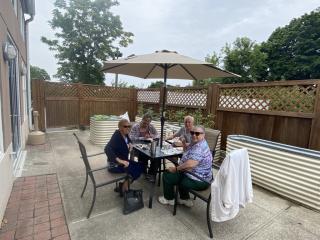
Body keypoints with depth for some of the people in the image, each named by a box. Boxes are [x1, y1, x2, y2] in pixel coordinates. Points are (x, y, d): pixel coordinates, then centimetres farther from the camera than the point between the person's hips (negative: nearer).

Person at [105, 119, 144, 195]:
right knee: (135, 170, -18)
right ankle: (123, 188, 6)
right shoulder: (116, 136, -23)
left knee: (140, 167, 3)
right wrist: (120, 160, -42)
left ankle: (123, 185, 12)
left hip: (123, 161, 9)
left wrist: (130, 144, 3)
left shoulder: (125, 134, 2)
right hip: (115, 164, -9)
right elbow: (107, 149, -37)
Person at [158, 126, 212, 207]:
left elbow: (190, 165, -37)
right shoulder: (195, 143, 5)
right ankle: (185, 199, 29)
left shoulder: (199, 148, -27)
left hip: (198, 181, -11)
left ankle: (169, 199, 22)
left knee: (167, 175, -2)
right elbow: (188, 153, 24)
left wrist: (176, 169, -22)